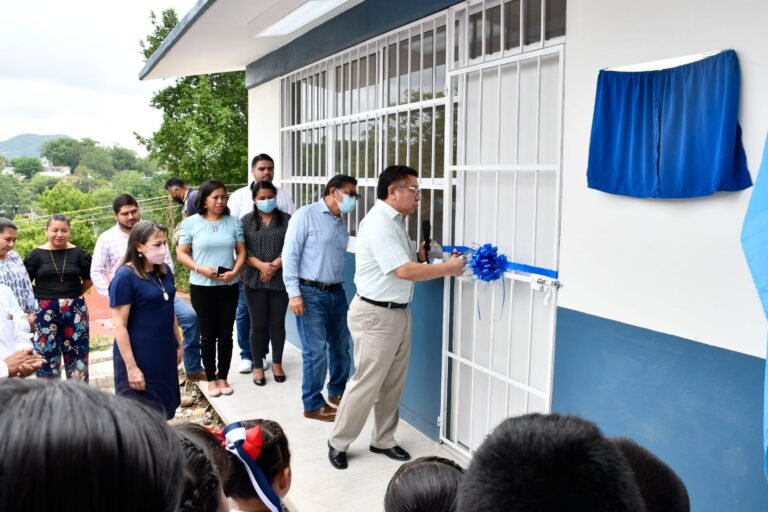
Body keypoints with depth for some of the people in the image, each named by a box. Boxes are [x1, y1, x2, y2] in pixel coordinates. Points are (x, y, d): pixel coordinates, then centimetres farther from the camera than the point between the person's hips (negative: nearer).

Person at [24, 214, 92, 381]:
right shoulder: (36, 255, -2)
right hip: (45, 312, -1)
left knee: (77, 358, 9)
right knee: (47, 359, 5)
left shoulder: (78, 254, 1)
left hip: (75, 311, 1)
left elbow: (90, 279, 11)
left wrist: (74, 294, 4)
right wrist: (37, 299, -1)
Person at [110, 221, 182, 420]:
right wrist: (131, 367, -18)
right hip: (139, 358, -6)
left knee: (163, 411, 16)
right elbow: (120, 326, -17)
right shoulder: (125, 277, -17)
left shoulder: (164, 271, 4)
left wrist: (179, 344, 17)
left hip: (164, 354, 6)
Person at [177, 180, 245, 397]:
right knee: (208, 334, 8)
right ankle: (210, 378, 21)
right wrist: (200, 269, -17)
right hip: (202, 287, -2)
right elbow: (181, 253, -2)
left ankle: (223, 377, 22)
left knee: (225, 333, 8)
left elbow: (241, 251, 4)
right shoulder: (191, 223, -3)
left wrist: (235, 271, -13)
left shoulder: (233, 222, 2)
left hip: (229, 286, 2)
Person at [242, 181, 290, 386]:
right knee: (258, 325, 6)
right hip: (255, 280, 0)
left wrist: (276, 264, -15)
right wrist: (261, 265, -16)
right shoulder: (247, 221, 5)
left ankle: (277, 363, 24)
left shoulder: (286, 219, 4)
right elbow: (242, 250, -2)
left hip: (280, 280, 0)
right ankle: (258, 367, 18)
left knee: (278, 323, 8)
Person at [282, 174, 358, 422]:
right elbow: (290, 255, -11)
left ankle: (337, 392, 34)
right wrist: (294, 293, -15)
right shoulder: (306, 215, -7)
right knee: (316, 351, -3)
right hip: (311, 293, -7)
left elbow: (341, 259, 14)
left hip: (337, 292, 7)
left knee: (341, 346, 15)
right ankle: (313, 405, 13)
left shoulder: (341, 223, 14)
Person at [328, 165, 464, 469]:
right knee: (366, 384, 1)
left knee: (393, 384, 15)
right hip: (375, 315, -9)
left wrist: (420, 255, -3)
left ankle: (383, 441, 29)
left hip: (398, 312, 9)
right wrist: (448, 268, -17)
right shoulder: (379, 224, -19)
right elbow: (404, 271, -25)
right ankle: (338, 443, 18)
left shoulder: (395, 221, 12)